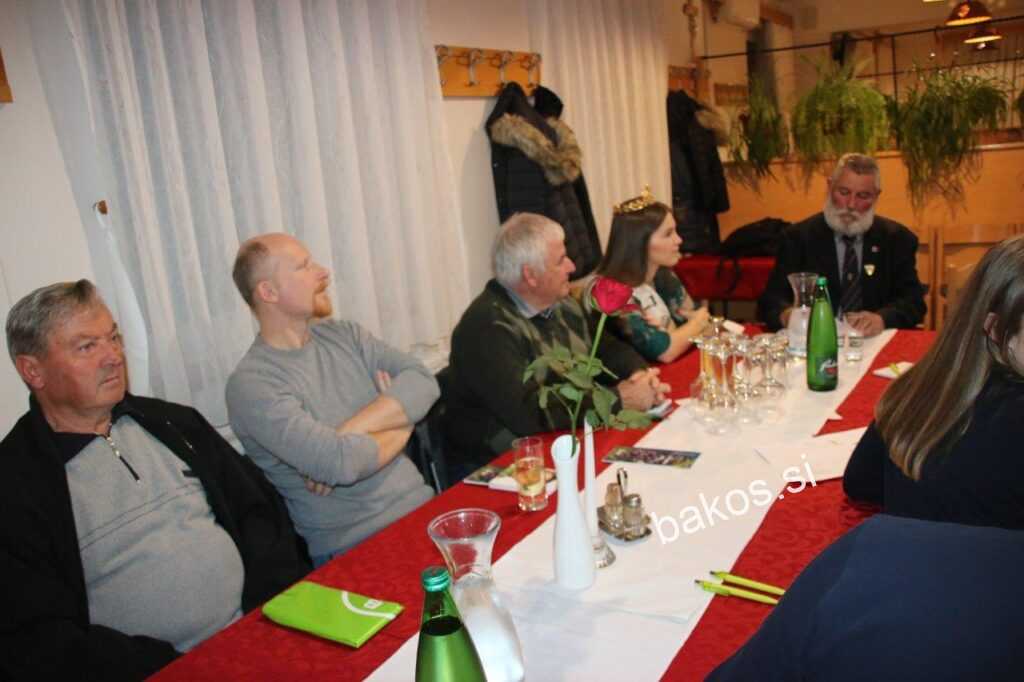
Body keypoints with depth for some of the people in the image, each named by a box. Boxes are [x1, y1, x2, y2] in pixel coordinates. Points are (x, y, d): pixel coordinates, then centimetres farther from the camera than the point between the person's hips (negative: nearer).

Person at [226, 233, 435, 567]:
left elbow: (423, 382, -5)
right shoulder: (251, 384, -12)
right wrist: (401, 423, -5)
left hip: (422, 503, 6)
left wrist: (350, 430, -18)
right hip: (357, 548, -6)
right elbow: (342, 463, -23)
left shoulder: (343, 334, 8)